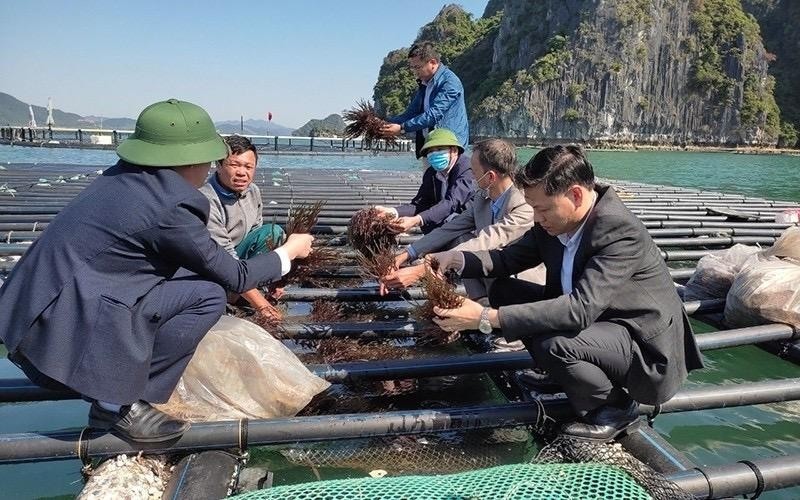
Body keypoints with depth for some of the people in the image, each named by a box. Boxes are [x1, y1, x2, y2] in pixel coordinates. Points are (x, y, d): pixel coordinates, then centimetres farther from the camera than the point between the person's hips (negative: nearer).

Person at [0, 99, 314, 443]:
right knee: (208, 295, -10)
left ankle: (112, 392, 19)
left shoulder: (125, 178, 7)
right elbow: (234, 278, -6)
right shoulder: (169, 205, -17)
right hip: (67, 327, -9)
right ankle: (118, 404, 1)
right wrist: (289, 252, 9)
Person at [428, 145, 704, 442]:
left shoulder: (620, 230, -29)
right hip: (593, 318, 8)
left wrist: (487, 318, -40)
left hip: (646, 349, -7)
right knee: (504, 291, -1)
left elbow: (581, 308, -39)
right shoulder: (553, 223, -7)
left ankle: (615, 407, -3)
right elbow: (510, 258, 6)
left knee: (551, 343, -34)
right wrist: (458, 259, -14)